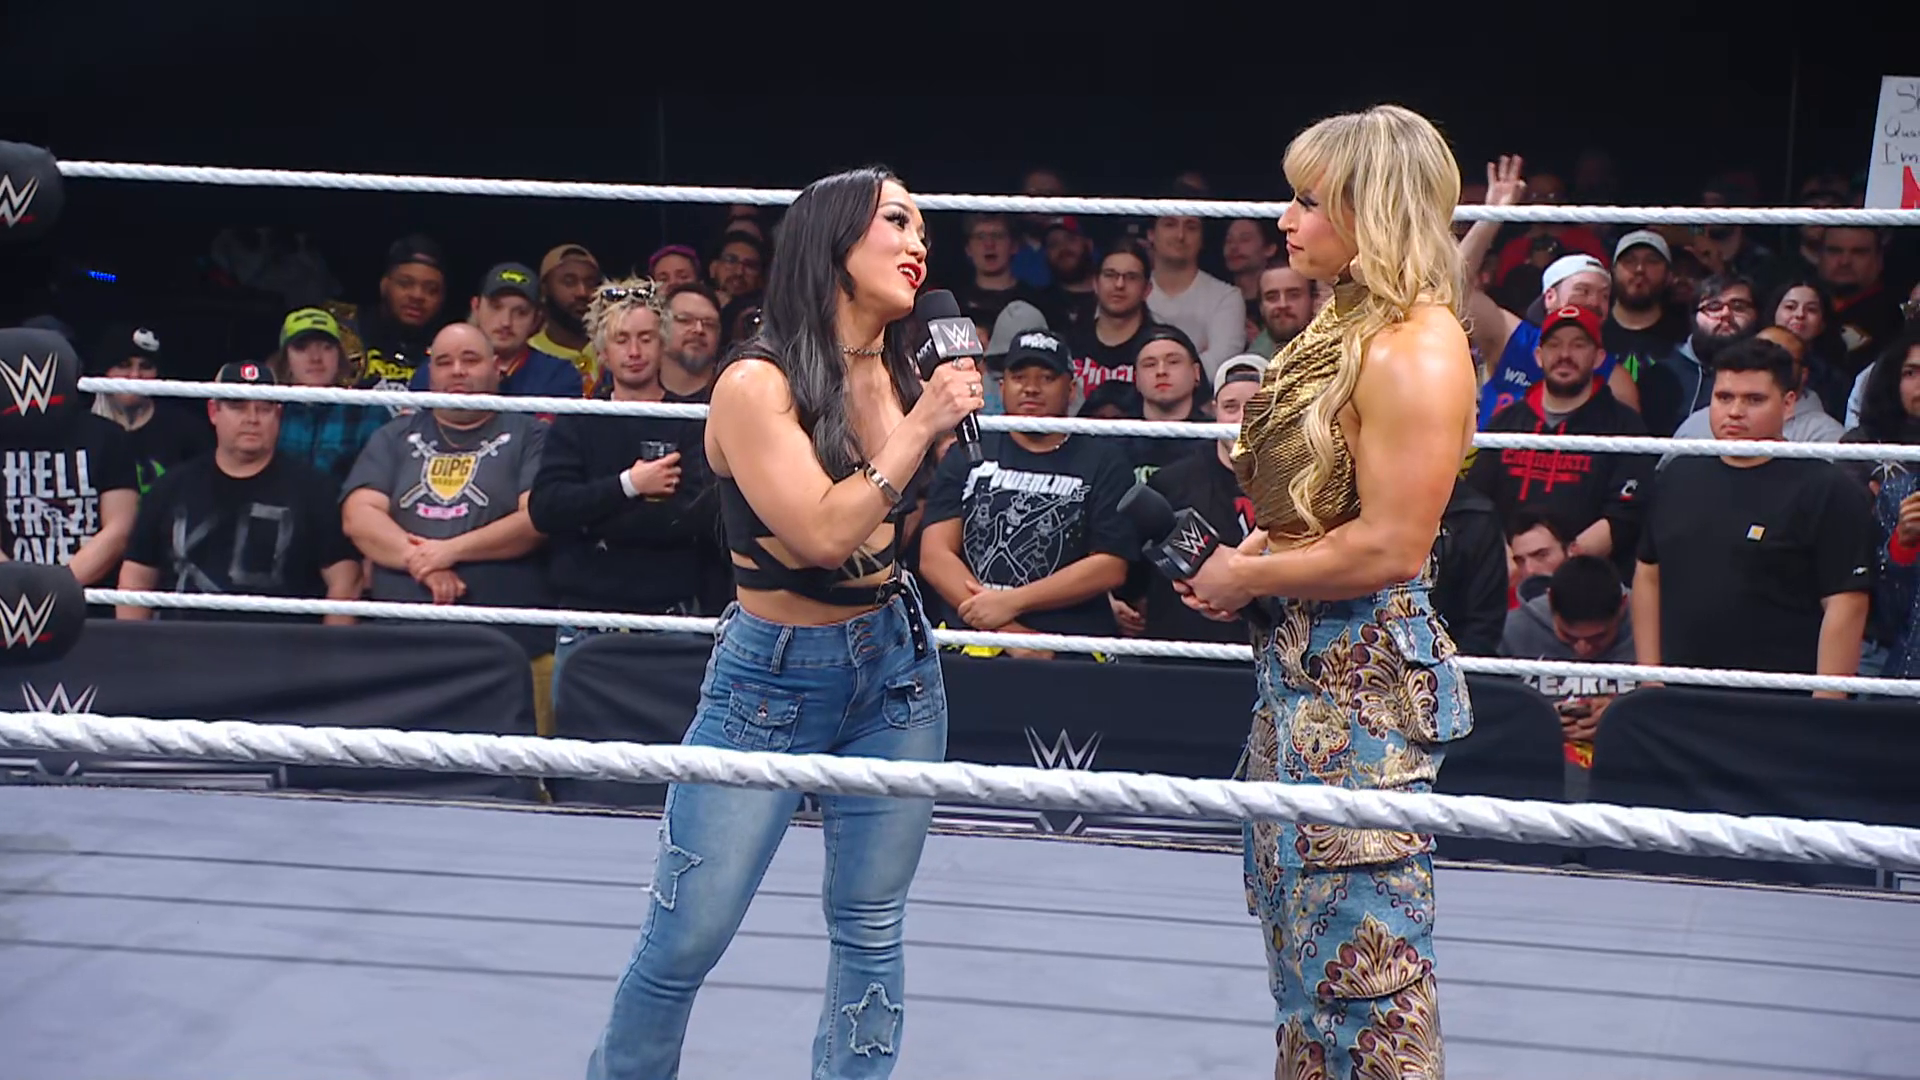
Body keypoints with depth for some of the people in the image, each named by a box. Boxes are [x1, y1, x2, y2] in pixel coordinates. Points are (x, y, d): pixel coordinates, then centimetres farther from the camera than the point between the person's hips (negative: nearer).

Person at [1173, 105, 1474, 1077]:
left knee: (1361, 942, -1)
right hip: (1303, 659, 10)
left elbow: (1389, 548, -24)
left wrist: (1247, 579, -14)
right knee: (1292, 905, 21)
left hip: (1365, 678, -10)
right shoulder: (1348, 323, 10)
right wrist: (1251, 554, 3)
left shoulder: (1417, 351, -20)